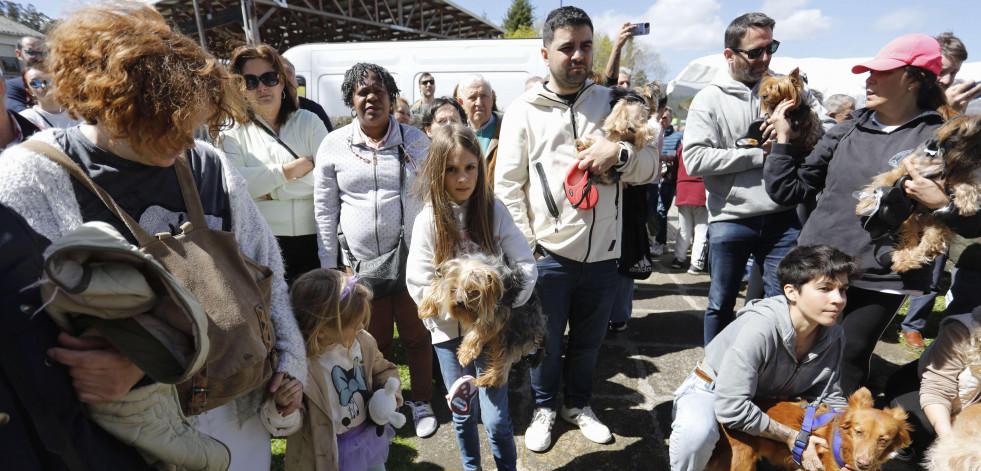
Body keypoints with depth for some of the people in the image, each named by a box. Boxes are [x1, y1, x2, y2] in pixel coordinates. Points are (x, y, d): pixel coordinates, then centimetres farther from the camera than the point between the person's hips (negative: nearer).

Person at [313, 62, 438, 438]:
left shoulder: (415, 140, 2)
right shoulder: (333, 145, 2)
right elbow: (325, 209, 5)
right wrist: (329, 265, 4)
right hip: (359, 262, 1)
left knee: (416, 333, 8)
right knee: (373, 339, 13)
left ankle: (421, 402, 30)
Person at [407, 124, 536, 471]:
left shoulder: (494, 210, -7)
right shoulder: (429, 220, -8)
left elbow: (526, 266, -9)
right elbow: (419, 286, -10)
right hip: (450, 333, 1)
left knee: (496, 421, 3)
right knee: (464, 415, 16)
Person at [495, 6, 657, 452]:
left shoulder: (610, 103, 6)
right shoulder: (523, 111, -3)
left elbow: (649, 168, 6)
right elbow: (506, 185, -3)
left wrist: (619, 154, -15)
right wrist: (526, 244, -9)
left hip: (602, 252, 3)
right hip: (548, 256, -3)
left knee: (590, 338, 18)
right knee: (546, 341, 13)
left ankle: (578, 403, 43)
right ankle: (545, 407, 38)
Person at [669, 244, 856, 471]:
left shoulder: (834, 337, -11)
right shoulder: (760, 327, -34)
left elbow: (828, 397, 0)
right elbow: (731, 408, -34)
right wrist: (792, 438, -26)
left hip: (765, 402, 7)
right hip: (710, 394, -7)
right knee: (696, 431, -39)